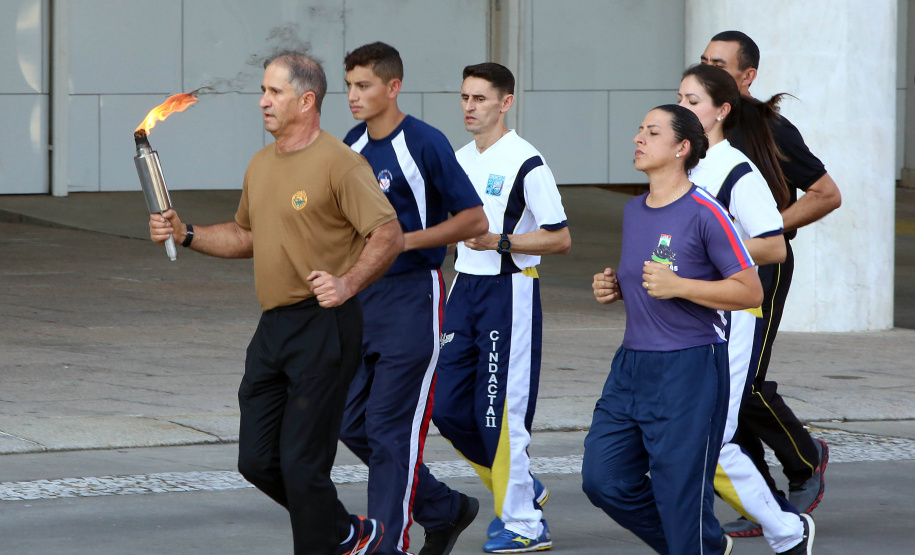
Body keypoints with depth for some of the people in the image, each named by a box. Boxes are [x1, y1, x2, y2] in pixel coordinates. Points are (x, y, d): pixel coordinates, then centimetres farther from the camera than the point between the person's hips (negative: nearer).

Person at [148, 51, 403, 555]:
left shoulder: (339, 162, -11)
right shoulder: (261, 164, 15)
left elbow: (389, 234, -14)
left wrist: (348, 283, -27)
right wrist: (184, 234, 15)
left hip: (324, 328, -8)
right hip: (273, 325, 9)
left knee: (302, 465, -8)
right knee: (257, 461, 8)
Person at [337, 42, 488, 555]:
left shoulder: (425, 144, -12)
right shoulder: (352, 147, 10)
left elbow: (475, 220, -11)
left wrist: (404, 241, -18)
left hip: (411, 299, -8)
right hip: (359, 297, 8)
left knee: (391, 430, -7)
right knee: (353, 424, 8)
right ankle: (444, 509, 24)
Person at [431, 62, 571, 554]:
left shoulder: (526, 162, -12)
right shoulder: (460, 159, 12)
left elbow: (560, 238, -13)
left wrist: (498, 241, -21)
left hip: (509, 291, -8)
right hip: (464, 288, 8)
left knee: (500, 413, -8)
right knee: (449, 408, 5)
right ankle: (523, 489, 23)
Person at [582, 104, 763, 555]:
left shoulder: (704, 212, -12)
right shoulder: (633, 211, 11)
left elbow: (750, 291, -13)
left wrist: (678, 286, -20)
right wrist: (614, 287, 7)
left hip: (689, 369, -8)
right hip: (631, 366, 8)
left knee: (680, 492, -3)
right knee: (603, 479, 5)